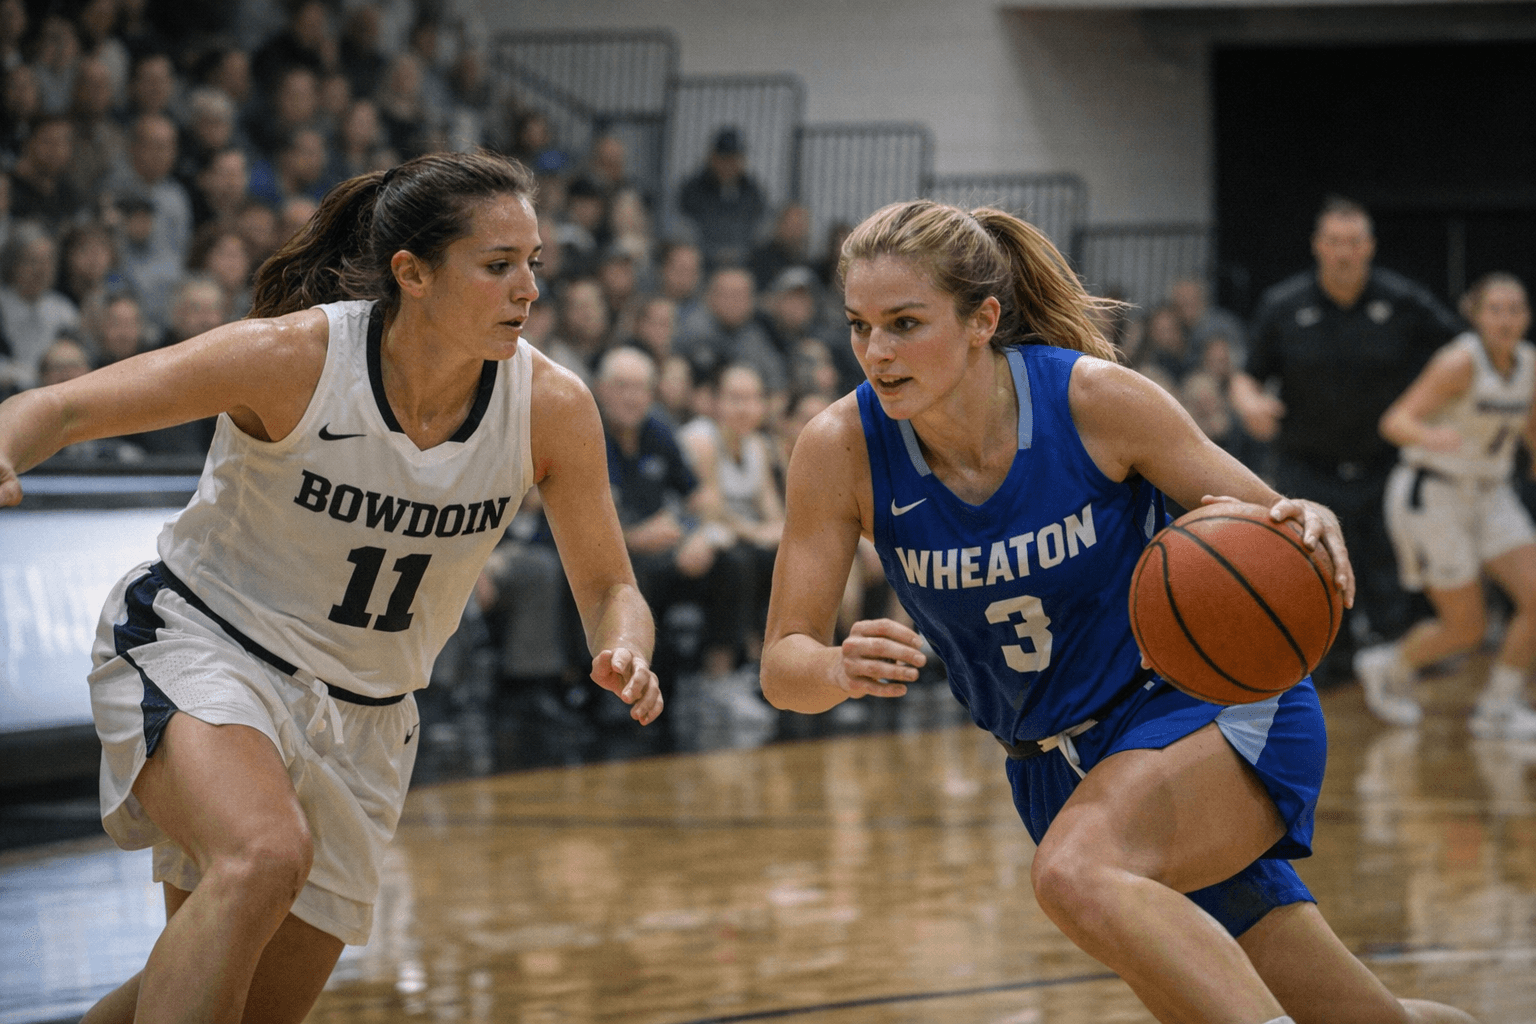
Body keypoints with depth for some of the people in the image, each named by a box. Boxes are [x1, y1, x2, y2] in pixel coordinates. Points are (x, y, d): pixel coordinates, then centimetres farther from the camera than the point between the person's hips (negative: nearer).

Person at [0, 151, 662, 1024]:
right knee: (265, 857, -36)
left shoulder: (552, 408, -12)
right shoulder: (294, 358, -22)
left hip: (362, 716, 5)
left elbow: (609, 588, 0)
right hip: (197, 649, -5)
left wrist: (624, 651, -25)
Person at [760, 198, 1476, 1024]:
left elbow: (1269, 534, -9)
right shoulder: (840, 449, -14)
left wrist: (1312, 534, -34)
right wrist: (842, 669, -36)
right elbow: (783, 663, -12)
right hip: (1057, 770, 4)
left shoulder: (1096, 399, -19)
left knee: (1076, 875, -37)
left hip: (1207, 700, -4)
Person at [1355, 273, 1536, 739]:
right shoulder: (1461, 362, -23)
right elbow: (1395, 423, -27)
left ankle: (1497, 709, 5)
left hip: (1487, 497, 7)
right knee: (1466, 630, -3)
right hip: (1431, 496, -7)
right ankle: (1391, 669, 27)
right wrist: (1430, 436, -46)